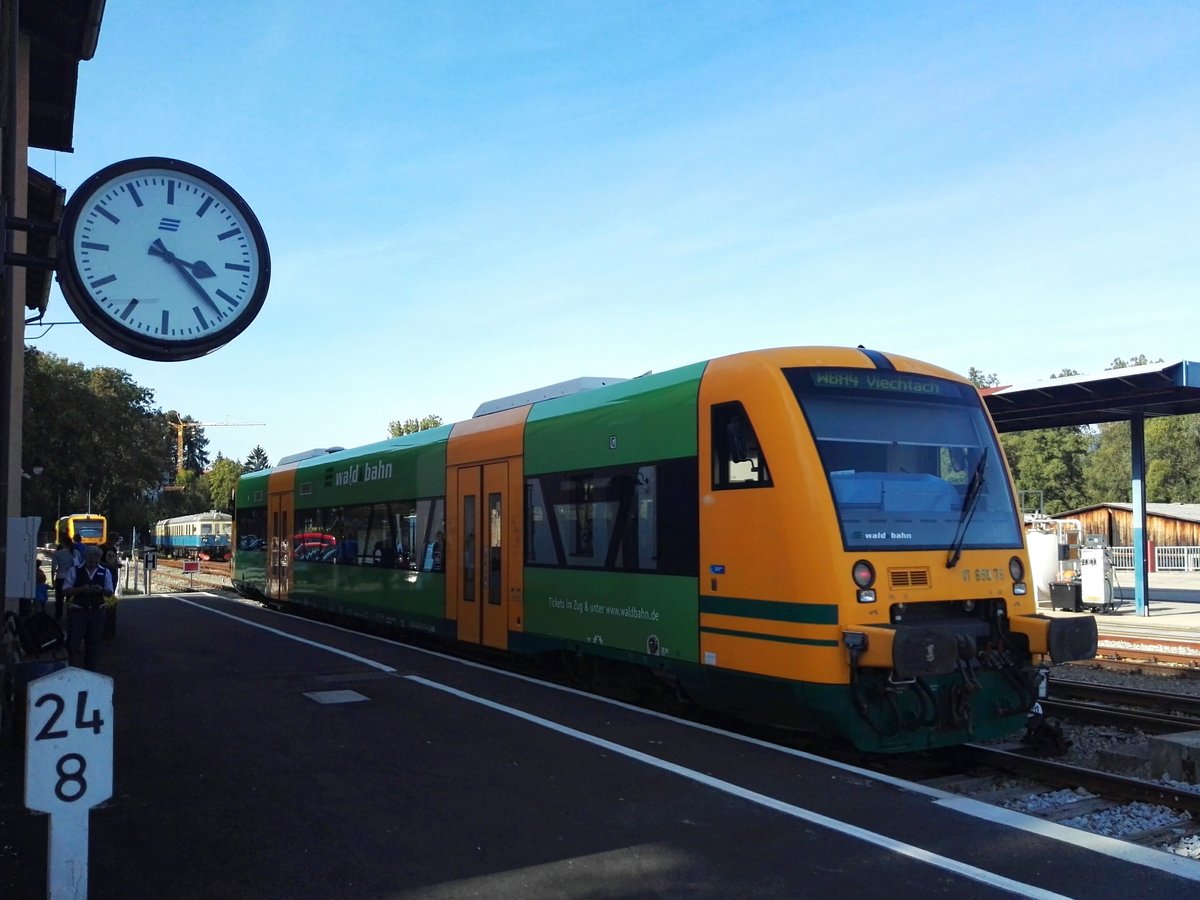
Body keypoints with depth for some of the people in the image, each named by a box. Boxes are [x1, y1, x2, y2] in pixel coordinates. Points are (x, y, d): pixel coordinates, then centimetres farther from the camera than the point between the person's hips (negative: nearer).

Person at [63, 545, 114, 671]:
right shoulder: (75, 571, -2)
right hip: (77, 611, -2)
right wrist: (81, 589, -21)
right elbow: (65, 590, -4)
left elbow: (109, 593, 6)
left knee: (93, 643, 10)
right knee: (73, 642, -4)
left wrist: (101, 590, -16)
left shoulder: (105, 572, 3)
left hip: (97, 612, 2)